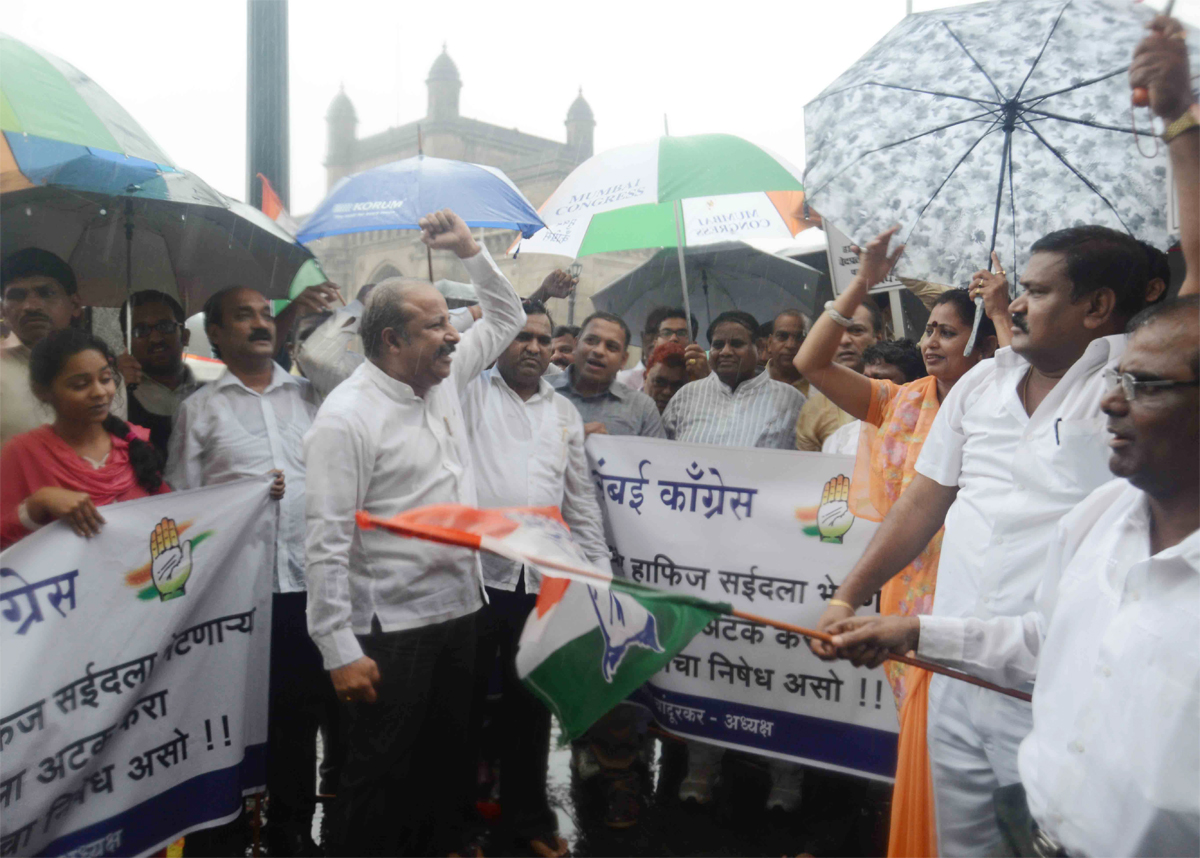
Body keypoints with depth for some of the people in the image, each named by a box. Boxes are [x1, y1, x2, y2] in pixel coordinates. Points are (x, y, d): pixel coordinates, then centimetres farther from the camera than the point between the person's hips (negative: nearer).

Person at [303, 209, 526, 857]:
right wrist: (340, 650, -20)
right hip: (389, 630, -7)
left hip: (459, 609, 8)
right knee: (381, 777, 6)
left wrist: (470, 250, 7)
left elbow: (505, 318, 21)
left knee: (452, 760, 20)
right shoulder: (347, 417, -17)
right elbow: (328, 542, -19)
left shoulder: (446, 378, 7)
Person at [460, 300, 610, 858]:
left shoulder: (564, 412, 14)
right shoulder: (470, 394, 2)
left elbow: (581, 499, 15)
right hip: (474, 573, -4)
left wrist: (600, 572, 11)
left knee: (530, 702, 15)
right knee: (466, 701, 8)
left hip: (544, 579, 4)